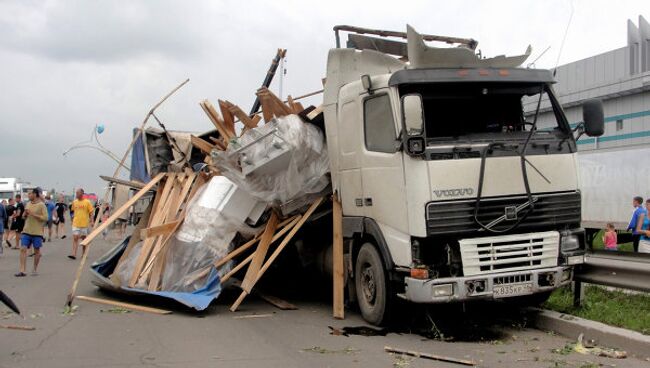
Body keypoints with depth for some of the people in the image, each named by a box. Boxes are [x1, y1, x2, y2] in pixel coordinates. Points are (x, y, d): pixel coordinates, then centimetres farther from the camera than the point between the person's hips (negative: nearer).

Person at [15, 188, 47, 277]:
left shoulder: (41, 205, -9)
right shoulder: (28, 204, 10)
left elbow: (45, 218, -15)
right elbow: (24, 217, 20)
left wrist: (33, 214, -20)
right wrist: (24, 214, -3)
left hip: (37, 232, -5)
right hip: (26, 231, 5)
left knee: (37, 251, 6)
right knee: (23, 249, -5)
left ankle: (35, 269, 21)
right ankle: (22, 270, -4)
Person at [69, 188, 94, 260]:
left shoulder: (87, 202, -4)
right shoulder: (74, 202, 6)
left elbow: (91, 212, -2)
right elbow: (73, 211, 19)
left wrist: (91, 220, -11)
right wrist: (73, 219, 15)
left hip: (84, 224, -2)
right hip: (76, 223, 2)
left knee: (84, 239, 10)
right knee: (75, 238, -7)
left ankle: (83, 253, 22)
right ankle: (74, 254, -13)